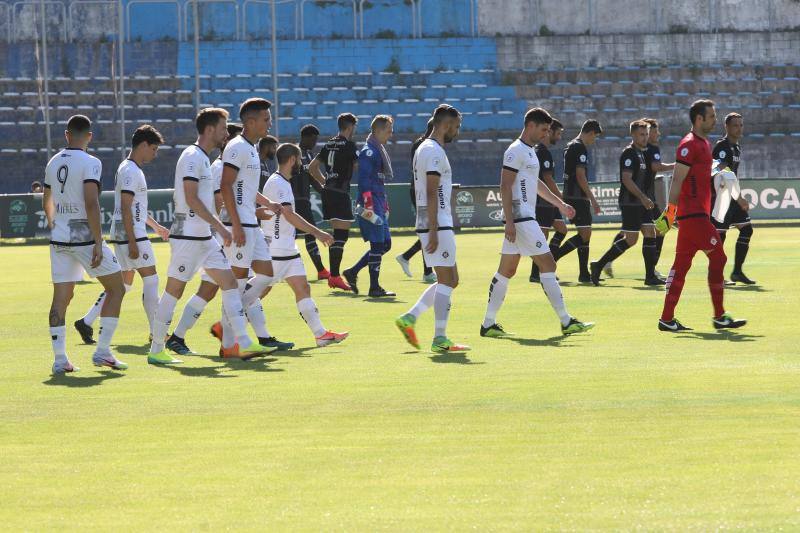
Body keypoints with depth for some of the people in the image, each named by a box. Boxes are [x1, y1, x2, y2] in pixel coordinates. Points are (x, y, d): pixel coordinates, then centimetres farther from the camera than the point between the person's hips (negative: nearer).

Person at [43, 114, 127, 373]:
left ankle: (60, 359, 3)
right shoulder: (90, 163, -11)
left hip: (59, 240, 6)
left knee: (61, 298, 7)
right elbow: (91, 204, -19)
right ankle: (102, 351, 0)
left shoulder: (53, 162, 10)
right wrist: (98, 242, -17)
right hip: (85, 238, -6)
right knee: (116, 289, 6)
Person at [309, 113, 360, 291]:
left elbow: (312, 167, 18)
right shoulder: (349, 145, -9)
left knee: (336, 234, 14)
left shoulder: (329, 145, 14)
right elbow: (358, 168, -12)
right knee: (341, 235, -8)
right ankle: (335, 276, -11)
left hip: (328, 191, 8)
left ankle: (334, 275, 14)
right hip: (341, 193, -8)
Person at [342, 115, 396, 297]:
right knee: (378, 245, -7)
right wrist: (369, 210, -23)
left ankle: (352, 273, 17)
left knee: (385, 244, 10)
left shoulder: (380, 151, 18)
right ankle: (374, 287, -1)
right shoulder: (368, 152, -13)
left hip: (379, 205, 10)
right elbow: (364, 183, -19)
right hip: (371, 205, -10)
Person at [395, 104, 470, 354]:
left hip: (432, 225, 10)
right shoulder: (434, 152, -14)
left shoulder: (424, 149, 18)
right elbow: (431, 193, -20)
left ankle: (410, 318, 11)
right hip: (438, 226, -10)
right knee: (447, 281, -5)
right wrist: (433, 231, -23)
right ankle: (440, 340, -4)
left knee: (450, 280, 14)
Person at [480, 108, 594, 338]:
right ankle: (566, 322, -7)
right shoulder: (516, 151, -13)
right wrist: (509, 221, -23)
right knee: (548, 265, -9)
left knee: (506, 271, 10)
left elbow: (535, 183, 32)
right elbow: (505, 186, -18)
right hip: (520, 219, -10)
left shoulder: (530, 151, 18)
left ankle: (488, 324, 11)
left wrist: (559, 203, 34)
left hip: (525, 218, 10)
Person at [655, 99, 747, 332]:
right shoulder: (689, 144, -12)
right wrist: (670, 211, -20)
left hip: (695, 214, 10)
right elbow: (677, 180, -17)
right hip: (694, 214, -10)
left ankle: (667, 318, 7)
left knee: (681, 264, 7)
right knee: (717, 258, -6)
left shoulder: (704, 143, 18)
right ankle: (719, 317, -1)